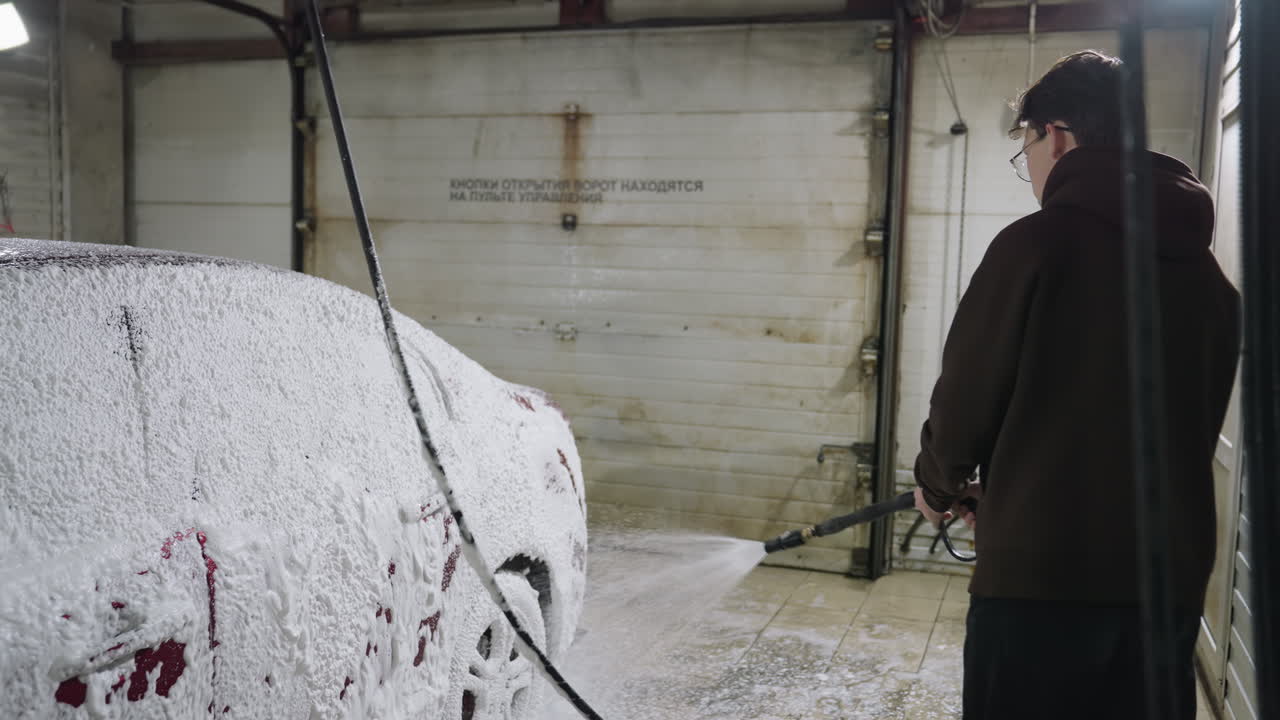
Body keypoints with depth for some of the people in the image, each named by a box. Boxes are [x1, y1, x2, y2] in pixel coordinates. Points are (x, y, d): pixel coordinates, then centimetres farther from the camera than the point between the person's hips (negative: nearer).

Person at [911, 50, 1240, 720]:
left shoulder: (1037, 243, -11)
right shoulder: (1207, 271, 8)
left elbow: (967, 397, -9)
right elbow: (1200, 421, 13)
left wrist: (938, 485, 12)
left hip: (1040, 571, -6)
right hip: (1171, 577, 6)